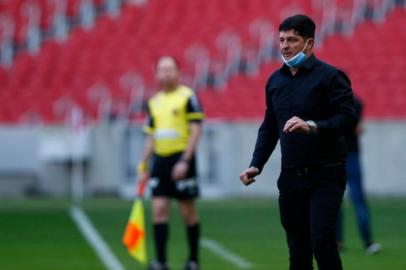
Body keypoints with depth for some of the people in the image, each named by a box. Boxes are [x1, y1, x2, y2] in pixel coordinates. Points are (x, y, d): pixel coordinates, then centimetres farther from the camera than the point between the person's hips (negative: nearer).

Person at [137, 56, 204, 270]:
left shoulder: (188, 96, -5)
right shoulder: (154, 102, 14)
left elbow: (196, 130, -10)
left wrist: (185, 160, -17)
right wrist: (144, 164, 12)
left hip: (181, 159, -5)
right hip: (160, 160, 5)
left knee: (188, 211, 1)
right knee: (159, 209, -3)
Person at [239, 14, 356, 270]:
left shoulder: (330, 76, -6)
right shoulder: (275, 80, 13)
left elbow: (348, 118, -14)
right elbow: (269, 127, 19)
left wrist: (312, 126, -28)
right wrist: (256, 165, 9)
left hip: (325, 175, -6)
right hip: (291, 177, 6)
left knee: (321, 241, -17)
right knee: (297, 249, 7)